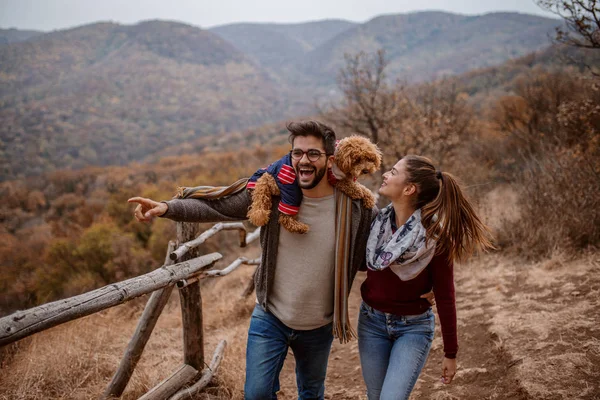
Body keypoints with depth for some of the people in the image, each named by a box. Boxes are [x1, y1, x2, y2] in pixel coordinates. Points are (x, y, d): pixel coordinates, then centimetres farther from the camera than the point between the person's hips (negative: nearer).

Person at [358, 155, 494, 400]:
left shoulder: (434, 236, -19)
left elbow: (445, 296, -12)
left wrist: (450, 353, -6)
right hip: (371, 321, 4)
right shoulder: (377, 221, -6)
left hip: (413, 328, -4)